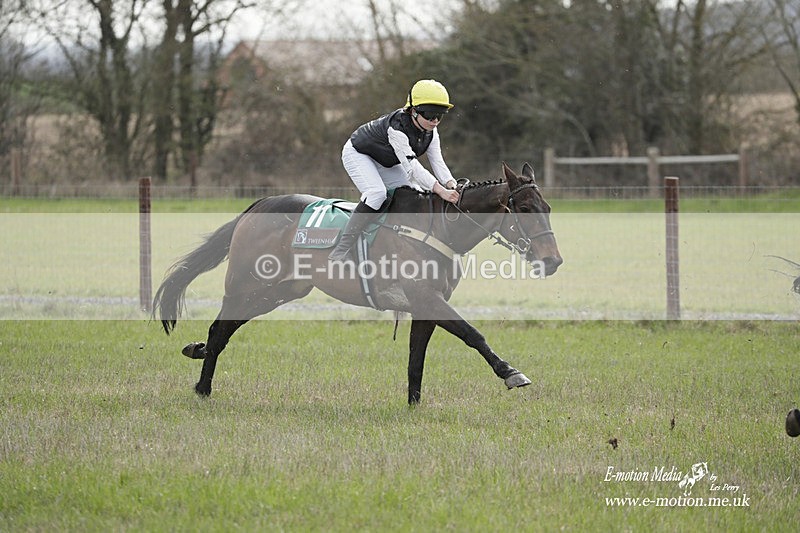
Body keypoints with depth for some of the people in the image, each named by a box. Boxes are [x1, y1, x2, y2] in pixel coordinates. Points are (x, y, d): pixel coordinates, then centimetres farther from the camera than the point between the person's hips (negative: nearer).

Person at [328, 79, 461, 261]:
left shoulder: (430, 131, -14)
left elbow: (437, 162, -20)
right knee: (376, 193, -30)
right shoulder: (397, 127, -39)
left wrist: (452, 185, -40)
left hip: (386, 163, 9)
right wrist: (441, 190, -55)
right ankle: (341, 249, -31)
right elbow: (411, 167, -47)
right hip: (358, 154, -9)